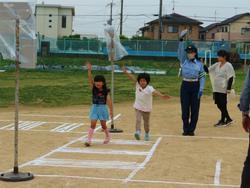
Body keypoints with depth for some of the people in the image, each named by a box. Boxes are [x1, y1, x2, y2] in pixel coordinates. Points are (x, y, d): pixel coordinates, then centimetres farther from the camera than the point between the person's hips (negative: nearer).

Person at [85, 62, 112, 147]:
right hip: (94, 108, 1)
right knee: (93, 124, -6)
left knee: (103, 125, 10)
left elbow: (109, 100, -10)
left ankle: (108, 137, 35)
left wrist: (111, 110, -13)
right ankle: (89, 140, -7)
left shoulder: (106, 91, -7)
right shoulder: (93, 89, -3)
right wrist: (89, 70, -28)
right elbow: (90, 80, -16)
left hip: (103, 108, -1)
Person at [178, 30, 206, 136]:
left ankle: (191, 129, 9)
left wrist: (201, 89, -6)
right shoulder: (183, 61, 5)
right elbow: (180, 51, -9)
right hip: (185, 85, 1)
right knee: (185, 108, 2)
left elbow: (202, 77, 3)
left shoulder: (199, 64, 4)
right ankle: (185, 129, 12)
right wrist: (181, 39, -21)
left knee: (194, 109, 1)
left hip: (195, 86, 0)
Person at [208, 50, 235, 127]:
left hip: (223, 89, -8)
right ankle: (228, 119, 21)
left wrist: (228, 89, -18)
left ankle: (223, 121, 8)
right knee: (219, 104, 10)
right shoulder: (217, 65, 12)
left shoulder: (228, 65, -10)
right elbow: (208, 70, 15)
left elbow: (231, 77, -14)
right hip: (216, 89, 8)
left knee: (223, 105, -3)